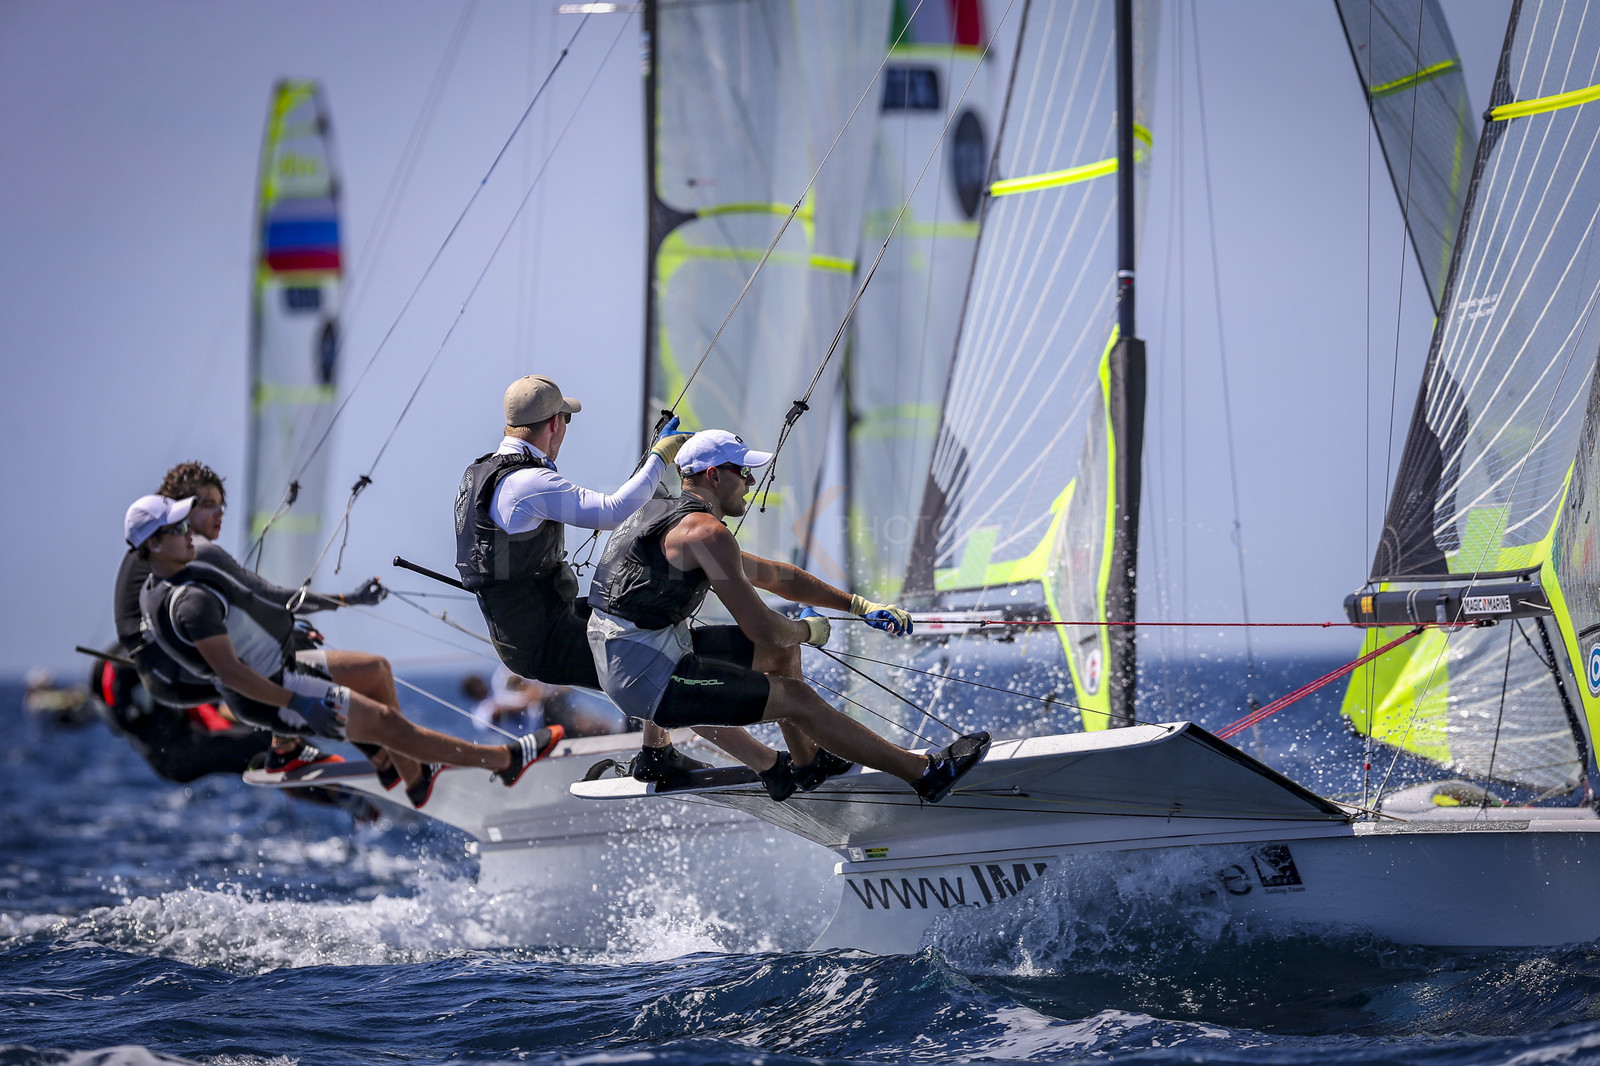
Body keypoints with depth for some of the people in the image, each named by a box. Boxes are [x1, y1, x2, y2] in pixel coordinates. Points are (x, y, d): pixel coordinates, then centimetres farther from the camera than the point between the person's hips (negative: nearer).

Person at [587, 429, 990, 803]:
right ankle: (926, 774, 3)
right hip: (651, 682, -10)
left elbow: (774, 575, 24)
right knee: (797, 699, -3)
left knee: (781, 648, 21)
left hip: (620, 668, 10)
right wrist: (808, 631, 7)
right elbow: (761, 627, -17)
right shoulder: (706, 531, -15)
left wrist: (859, 605, 21)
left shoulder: (664, 517, 18)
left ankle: (806, 762, 37)